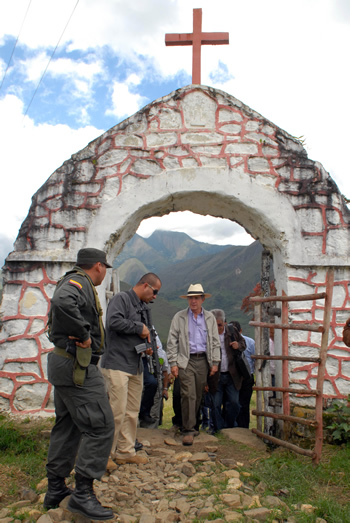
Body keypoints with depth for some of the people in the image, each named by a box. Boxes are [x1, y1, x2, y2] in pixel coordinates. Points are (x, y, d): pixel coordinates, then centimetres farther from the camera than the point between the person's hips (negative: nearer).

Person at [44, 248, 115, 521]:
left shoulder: (75, 282, 17)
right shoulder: (78, 283, -15)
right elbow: (62, 302, -37)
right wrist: (83, 335, -26)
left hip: (65, 363, 11)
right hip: (78, 367, -11)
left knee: (67, 426, 18)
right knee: (101, 426, -6)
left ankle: (56, 490, 28)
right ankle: (83, 494, -1)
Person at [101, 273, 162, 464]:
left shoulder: (142, 306, 19)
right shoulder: (121, 299, -8)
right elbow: (114, 321, -25)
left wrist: (146, 347, 9)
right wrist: (139, 328, -15)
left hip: (136, 367, 9)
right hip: (117, 365, -9)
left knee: (132, 412, 12)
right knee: (117, 412, -8)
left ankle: (126, 452, 23)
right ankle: (106, 453, 7)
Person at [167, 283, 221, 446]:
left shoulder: (210, 318, 11)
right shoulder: (179, 317, 3)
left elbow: (215, 342, 13)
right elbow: (172, 342, 1)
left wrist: (215, 362, 7)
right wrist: (173, 363, -5)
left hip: (203, 360, 3)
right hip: (186, 361, -3)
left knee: (198, 395, 8)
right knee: (188, 395, -10)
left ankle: (190, 425, 25)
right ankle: (188, 430, -3)